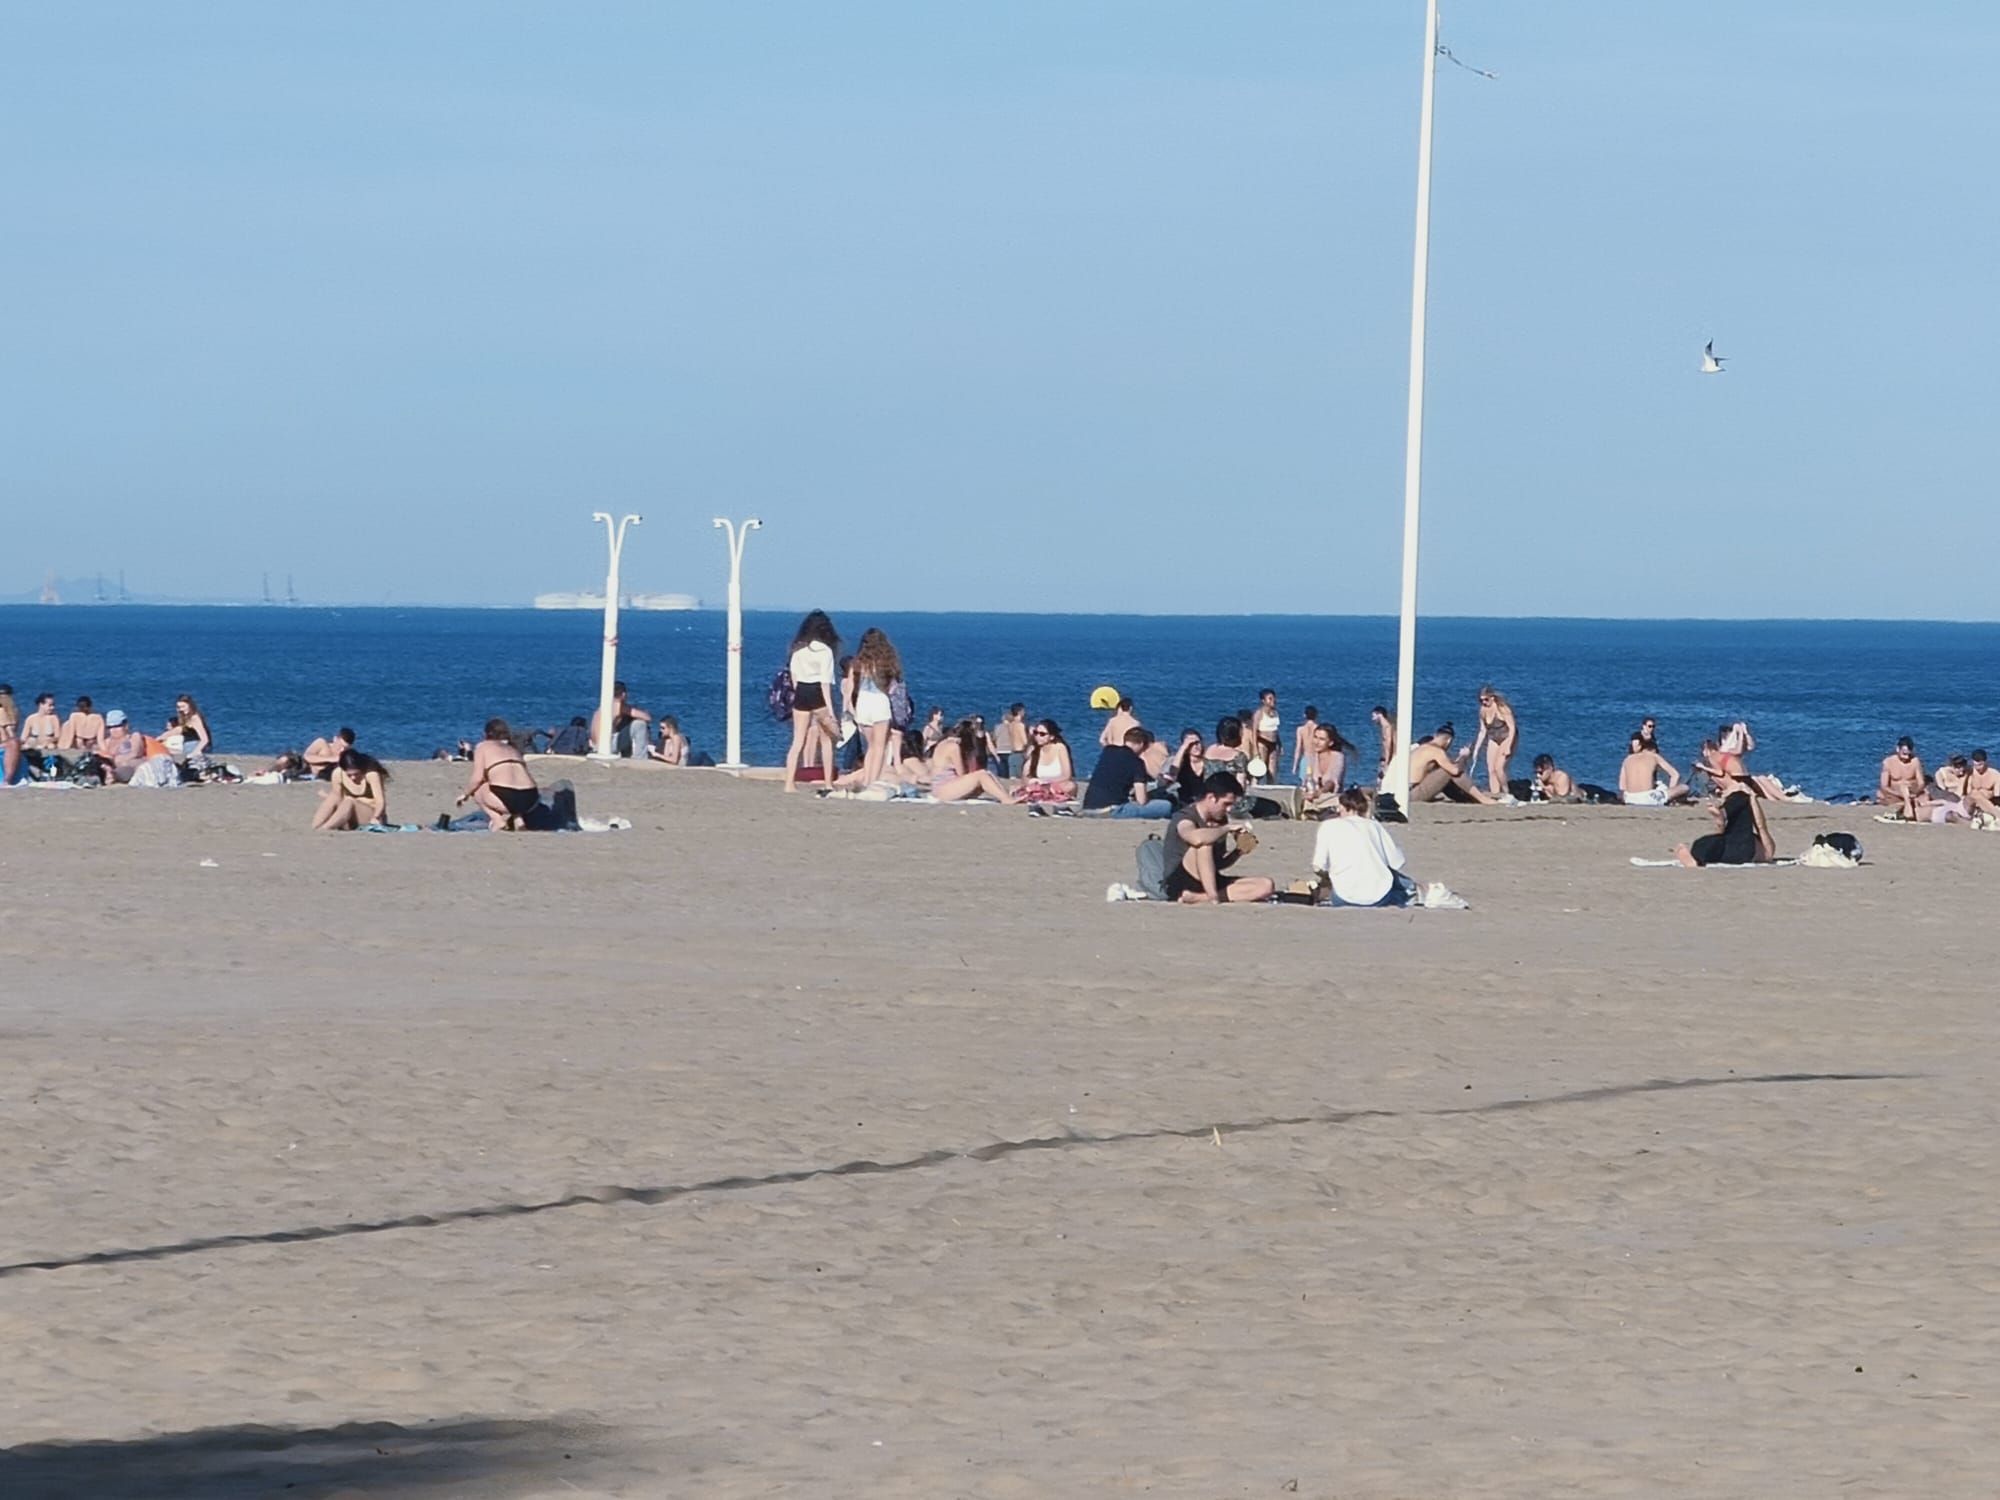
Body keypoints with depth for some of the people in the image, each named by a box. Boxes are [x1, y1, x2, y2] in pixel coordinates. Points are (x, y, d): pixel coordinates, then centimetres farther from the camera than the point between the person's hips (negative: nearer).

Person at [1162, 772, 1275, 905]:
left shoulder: (1220, 820, 12)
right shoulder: (1184, 818, -12)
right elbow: (1197, 838, -38)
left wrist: (1238, 852, 1)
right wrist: (1228, 828, -24)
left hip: (1210, 883, 8)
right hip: (1180, 885, -8)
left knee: (1265, 886, -10)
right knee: (1204, 843, -31)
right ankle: (1213, 898, -35)